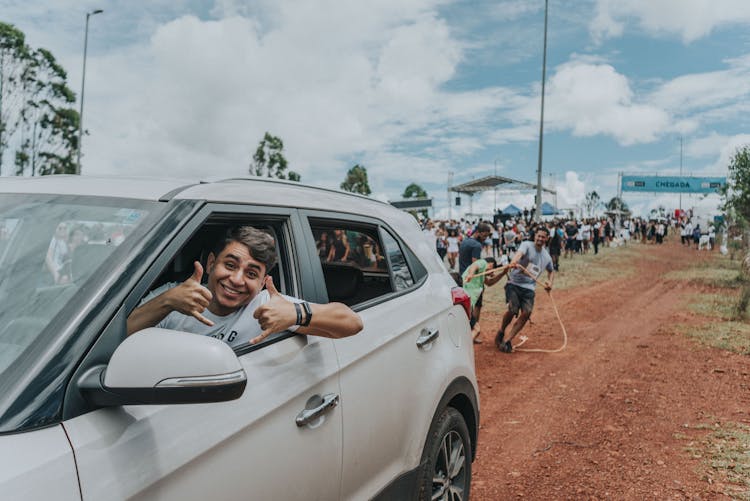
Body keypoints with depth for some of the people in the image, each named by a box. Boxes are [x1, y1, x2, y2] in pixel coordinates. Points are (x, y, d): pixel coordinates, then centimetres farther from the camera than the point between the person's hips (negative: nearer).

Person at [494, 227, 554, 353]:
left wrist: (550, 282, 13)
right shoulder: (527, 245, -5)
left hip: (529, 288, 5)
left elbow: (551, 271, 33)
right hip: (514, 283, -4)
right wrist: (514, 262, -52)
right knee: (513, 310, -22)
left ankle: (507, 340, -8)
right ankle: (501, 332, 8)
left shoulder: (546, 257, 12)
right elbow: (520, 253, -29)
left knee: (527, 313, -15)